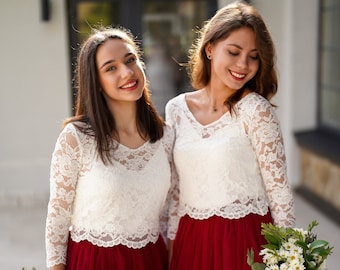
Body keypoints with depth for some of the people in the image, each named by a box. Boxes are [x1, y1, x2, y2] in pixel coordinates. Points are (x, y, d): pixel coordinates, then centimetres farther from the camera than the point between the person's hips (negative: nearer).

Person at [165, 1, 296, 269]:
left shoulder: (256, 110, -12)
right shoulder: (176, 109, 1)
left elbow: (279, 189, -10)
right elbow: (176, 187, 8)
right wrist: (172, 242, 10)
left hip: (246, 239, -4)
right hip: (191, 241, 4)